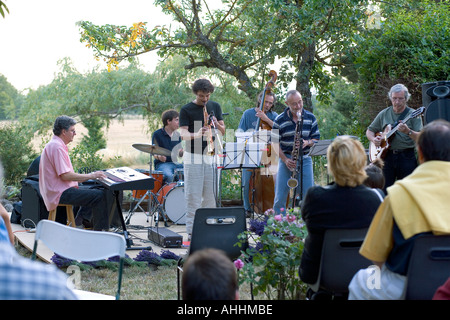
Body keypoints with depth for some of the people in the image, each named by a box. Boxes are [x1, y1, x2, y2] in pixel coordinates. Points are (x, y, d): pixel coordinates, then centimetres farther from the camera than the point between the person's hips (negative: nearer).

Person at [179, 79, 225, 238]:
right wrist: (197, 135, -31)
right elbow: (183, 134, -11)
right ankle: (191, 230, -1)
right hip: (193, 157, -4)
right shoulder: (186, 110, -3)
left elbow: (223, 131, 10)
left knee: (210, 194, 6)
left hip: (211, 155, 4)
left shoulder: (215, 106, 10)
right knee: (193, 195, -5)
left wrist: (216, 124, -12)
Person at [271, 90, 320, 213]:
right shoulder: (280, 120, -2)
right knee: (280, 197, 0)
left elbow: (316, 139, 8)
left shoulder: (310, 117, 4)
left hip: (305, 160, 1)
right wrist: (285, 159, -13)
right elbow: (275, 143, -1)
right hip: (286, 159, -1)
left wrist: (307, 142, -15)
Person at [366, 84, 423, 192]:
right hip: (386, 156, 3)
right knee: (383, 191, 1)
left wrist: (408, 132, -28)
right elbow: (369, 131, 20)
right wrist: (373, 139, -1)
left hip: (406, 157, -3)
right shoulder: (384, 114, 11)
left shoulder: (413, 115, 0)